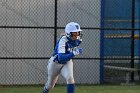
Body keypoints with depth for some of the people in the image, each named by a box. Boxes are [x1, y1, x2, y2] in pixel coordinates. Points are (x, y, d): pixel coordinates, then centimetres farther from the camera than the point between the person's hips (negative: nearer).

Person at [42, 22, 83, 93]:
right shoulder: (63, 40, -34)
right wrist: (73, 53, -51)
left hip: (67, 62, 4)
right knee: (50, 84, 14)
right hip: (56, 63, -4)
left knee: (70, 78, -25)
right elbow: (61, 58, -45)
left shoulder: (77, 40, -14)